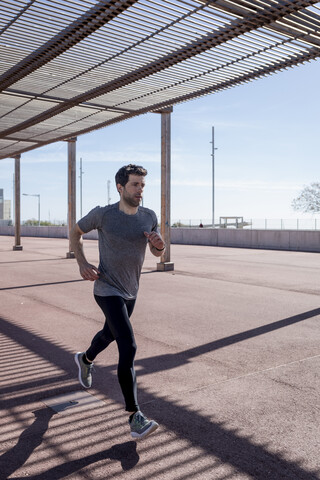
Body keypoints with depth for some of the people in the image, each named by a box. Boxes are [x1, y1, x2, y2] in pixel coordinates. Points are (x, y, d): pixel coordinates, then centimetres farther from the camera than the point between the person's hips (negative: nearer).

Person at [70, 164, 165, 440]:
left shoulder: (149, 217, -2)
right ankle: (135, 417, -9)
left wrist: (159, 243, -16)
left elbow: (157, 252, 8)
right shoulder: (103, 214, -15)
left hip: (131, 291, 6)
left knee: (110, 334, 28)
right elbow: (75, 232, 2)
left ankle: (85, 359, 60)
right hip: (108, 290, -6)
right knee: (129, 348, -17)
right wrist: (82, 264, -12)